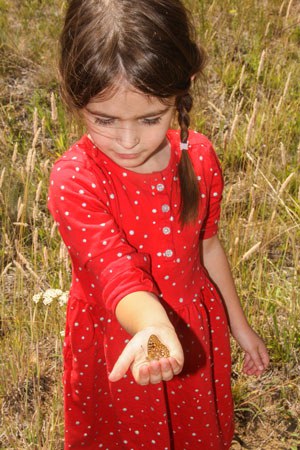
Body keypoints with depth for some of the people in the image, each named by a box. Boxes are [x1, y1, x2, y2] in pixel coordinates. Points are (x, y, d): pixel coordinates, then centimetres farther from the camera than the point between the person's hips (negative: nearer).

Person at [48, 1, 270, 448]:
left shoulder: (198, 158, -14)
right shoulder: (74, 180, -28)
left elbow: (207, 247, 1)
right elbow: (118, 276, -36)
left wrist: (239, 326, 13)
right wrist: (153, 328, -58)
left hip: (193, 329, 4)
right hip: (118, 347, -3)